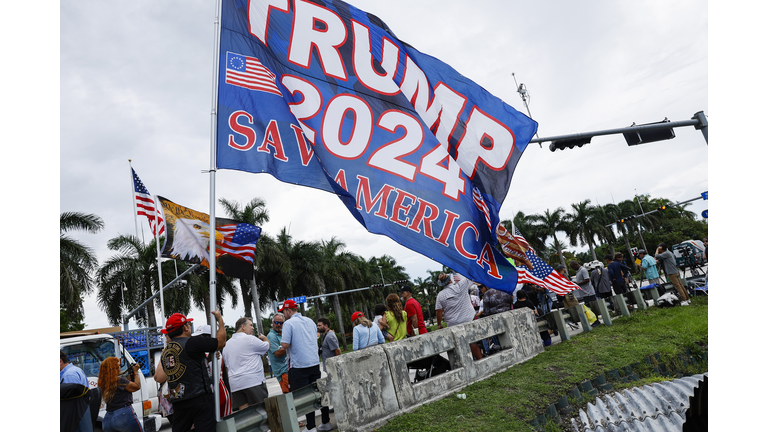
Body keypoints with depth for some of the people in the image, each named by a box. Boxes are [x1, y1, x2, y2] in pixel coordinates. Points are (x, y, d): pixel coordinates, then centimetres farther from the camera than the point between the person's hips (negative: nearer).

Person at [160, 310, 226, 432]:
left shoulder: (165, 352, 12)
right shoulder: (192, 343, -11)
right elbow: (221, 341, -5)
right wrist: (220, 319, 10)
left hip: (178, 403, 7)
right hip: (200, 399, -7)